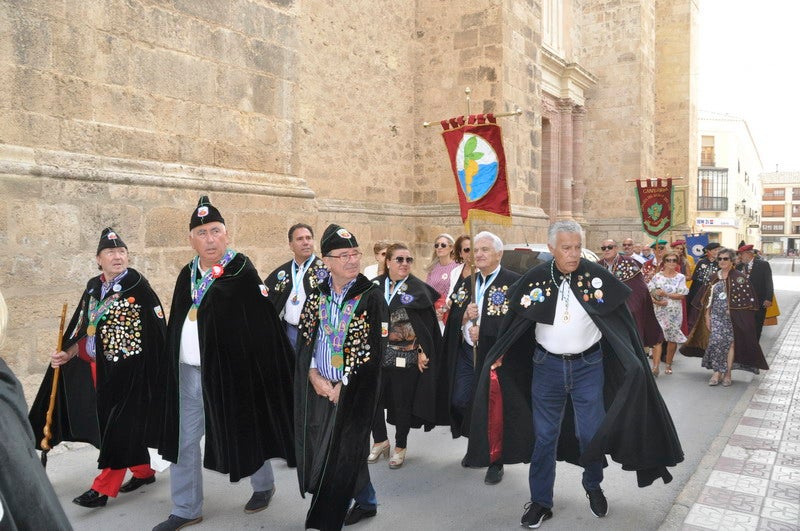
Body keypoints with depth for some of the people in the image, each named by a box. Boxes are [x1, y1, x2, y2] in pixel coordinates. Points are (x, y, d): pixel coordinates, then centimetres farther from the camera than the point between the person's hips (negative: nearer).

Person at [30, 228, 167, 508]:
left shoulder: (137, 285, -11)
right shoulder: (93, 287, 8)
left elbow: (157, 329, -12)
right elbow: (84, 329, 14)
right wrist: (68, 354, 0)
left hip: (128, 369, -7)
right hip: (99, 367, 7)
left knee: (119, 424, 0)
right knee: (127, 423, 15)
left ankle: (103, 487, 8)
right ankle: (143, 471, 30)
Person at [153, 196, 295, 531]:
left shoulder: (242, 271, -13)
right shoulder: (187, 275, 6)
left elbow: (264, 326, -15)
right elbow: (177, 324, 14)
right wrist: (173, 364, 12)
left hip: (229, 371, -5)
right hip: (187, 372, 6)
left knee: (241, 434, 12)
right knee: (184, 442, 11)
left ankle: (264, 485, 38)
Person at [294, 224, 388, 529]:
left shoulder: (371, 296, -10)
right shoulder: (317, 295, 4)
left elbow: (373, 350, -13)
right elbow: (306, 338, 6)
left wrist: (342, 386, -14)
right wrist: (314, 376, -8)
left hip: (354, 391, -5)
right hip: (318, 388, 5)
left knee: (340, 455, 0)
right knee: (321, 452, 15)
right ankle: (365, 502, 36)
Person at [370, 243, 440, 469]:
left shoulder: (418, 289, -6)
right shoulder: (375, 286, 4)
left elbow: (427, 324, -6)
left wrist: (423, 352, -10)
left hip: (406, 356, -3)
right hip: (377, 354, 3)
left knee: (402, 402, 8)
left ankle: (400, 446, 28)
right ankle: (380, 441, 31)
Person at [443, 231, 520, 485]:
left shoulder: (513, 282, -10)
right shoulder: (466, 283, 10)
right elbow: (452, 319, 11)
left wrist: (483, 331, -18)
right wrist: (465, 316, -11)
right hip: (466, 352, 6)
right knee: (459, 402, 10)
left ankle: (495, 462, 22)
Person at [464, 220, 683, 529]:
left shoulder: (597, 276, -9)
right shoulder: (534, 279, -7)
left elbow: (621, 320, -3)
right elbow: (515, 321, 1)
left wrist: (633, 362, -9)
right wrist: (498, 357, -2)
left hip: (589, 366, 0)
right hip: (547, 367, 1)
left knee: (591, 433, 7)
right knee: (544, 436, 8)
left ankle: (593, 486, 36)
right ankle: (540, 501, 23)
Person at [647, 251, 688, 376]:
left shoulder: (680, 277, 4)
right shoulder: (657, 276, 3)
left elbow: (682, 295, -5)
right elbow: (649, 293, 0)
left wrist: (665, 294, -15)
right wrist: (657, 302, -16)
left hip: (675, 312, 1)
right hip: (659, 311, -1)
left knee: (672, 338, 7)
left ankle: (669, 364, 22)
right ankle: (656, 366, -15)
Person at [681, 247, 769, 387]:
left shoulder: (739, 277, -4)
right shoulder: (714, 277, 9)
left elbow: (748, 298, -7)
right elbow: (708, 298, 12)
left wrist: (733, 309, -11)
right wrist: (707, 316, 8)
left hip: (732, 317, -3)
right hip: (716, 316, 3)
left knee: (730, 343, 2)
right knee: (715, 342, -3)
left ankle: (727, 374, 11)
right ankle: (717, 373, 5)